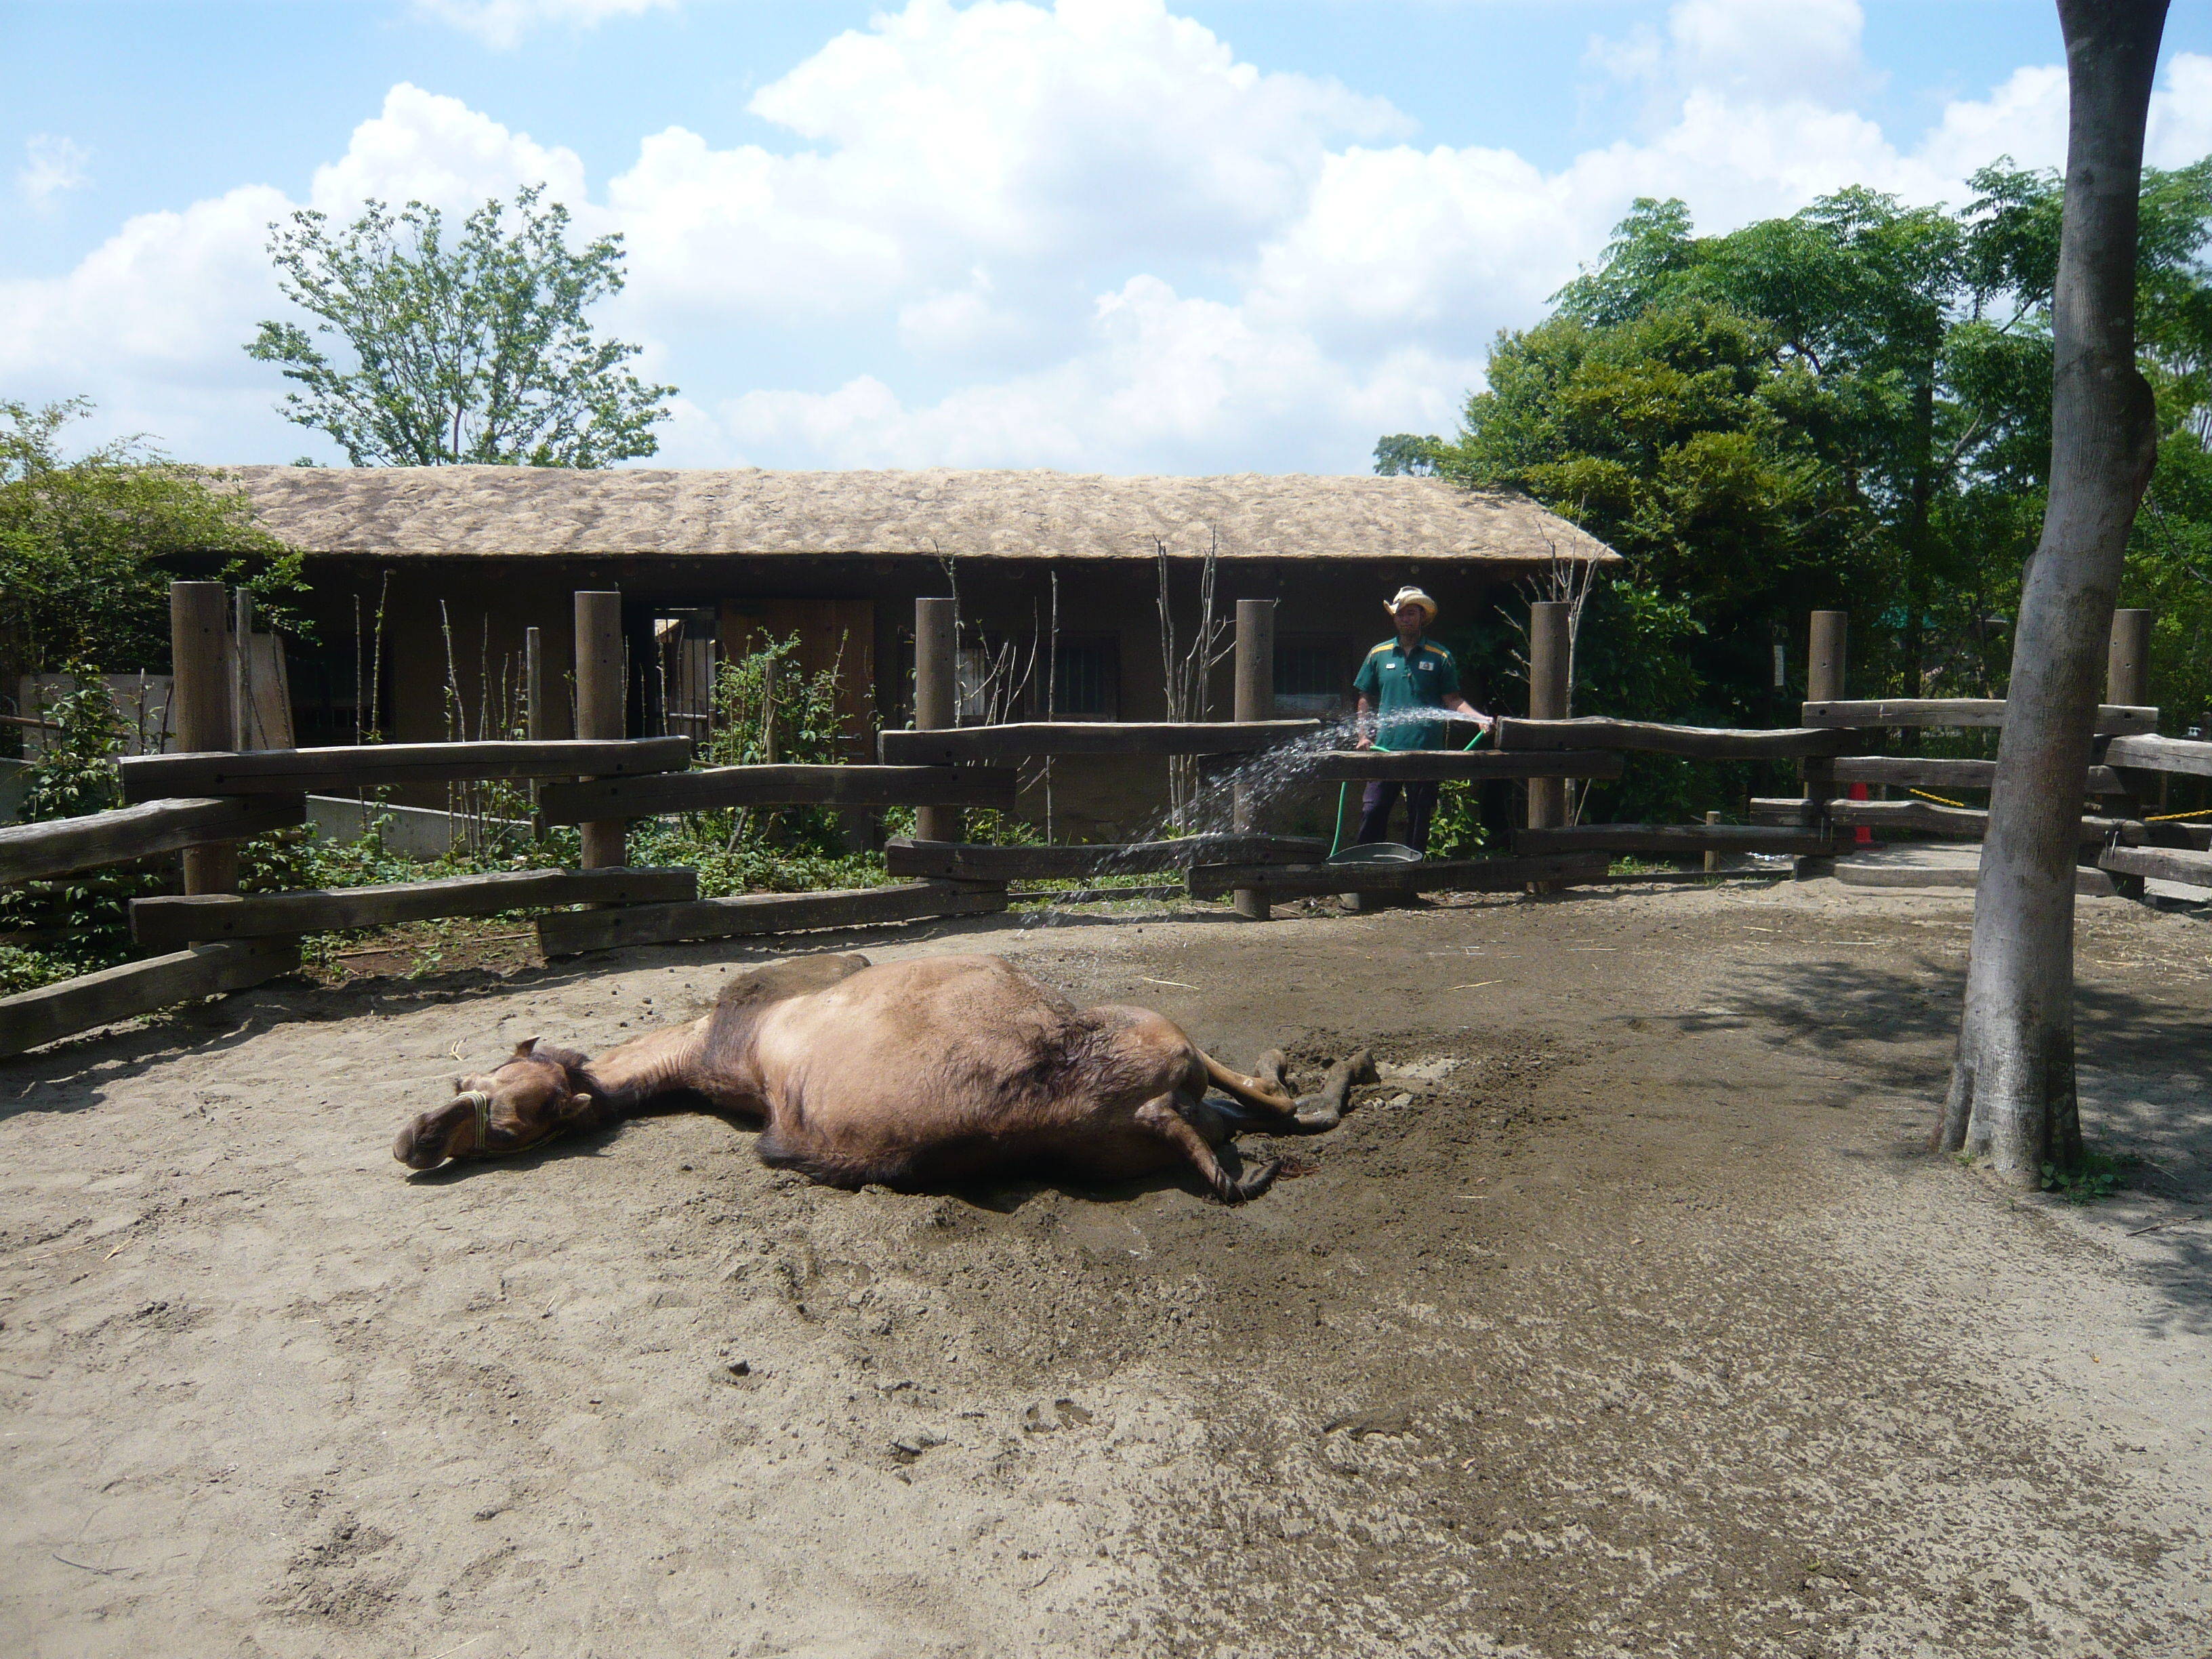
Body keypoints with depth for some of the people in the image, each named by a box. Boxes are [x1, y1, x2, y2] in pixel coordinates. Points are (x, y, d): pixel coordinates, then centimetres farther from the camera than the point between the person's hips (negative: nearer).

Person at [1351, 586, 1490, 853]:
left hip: (1426, 750, -1)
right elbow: (1366, 700, 14)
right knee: (1372, 810, -6)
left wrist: (1479, 718, -12)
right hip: (1385, 750, 1)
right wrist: (1364, 736, 3)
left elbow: (1452, 700, 4)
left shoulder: (1440, 657, 6)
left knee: (1419, 816, 6)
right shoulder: (1379, 655, 10)